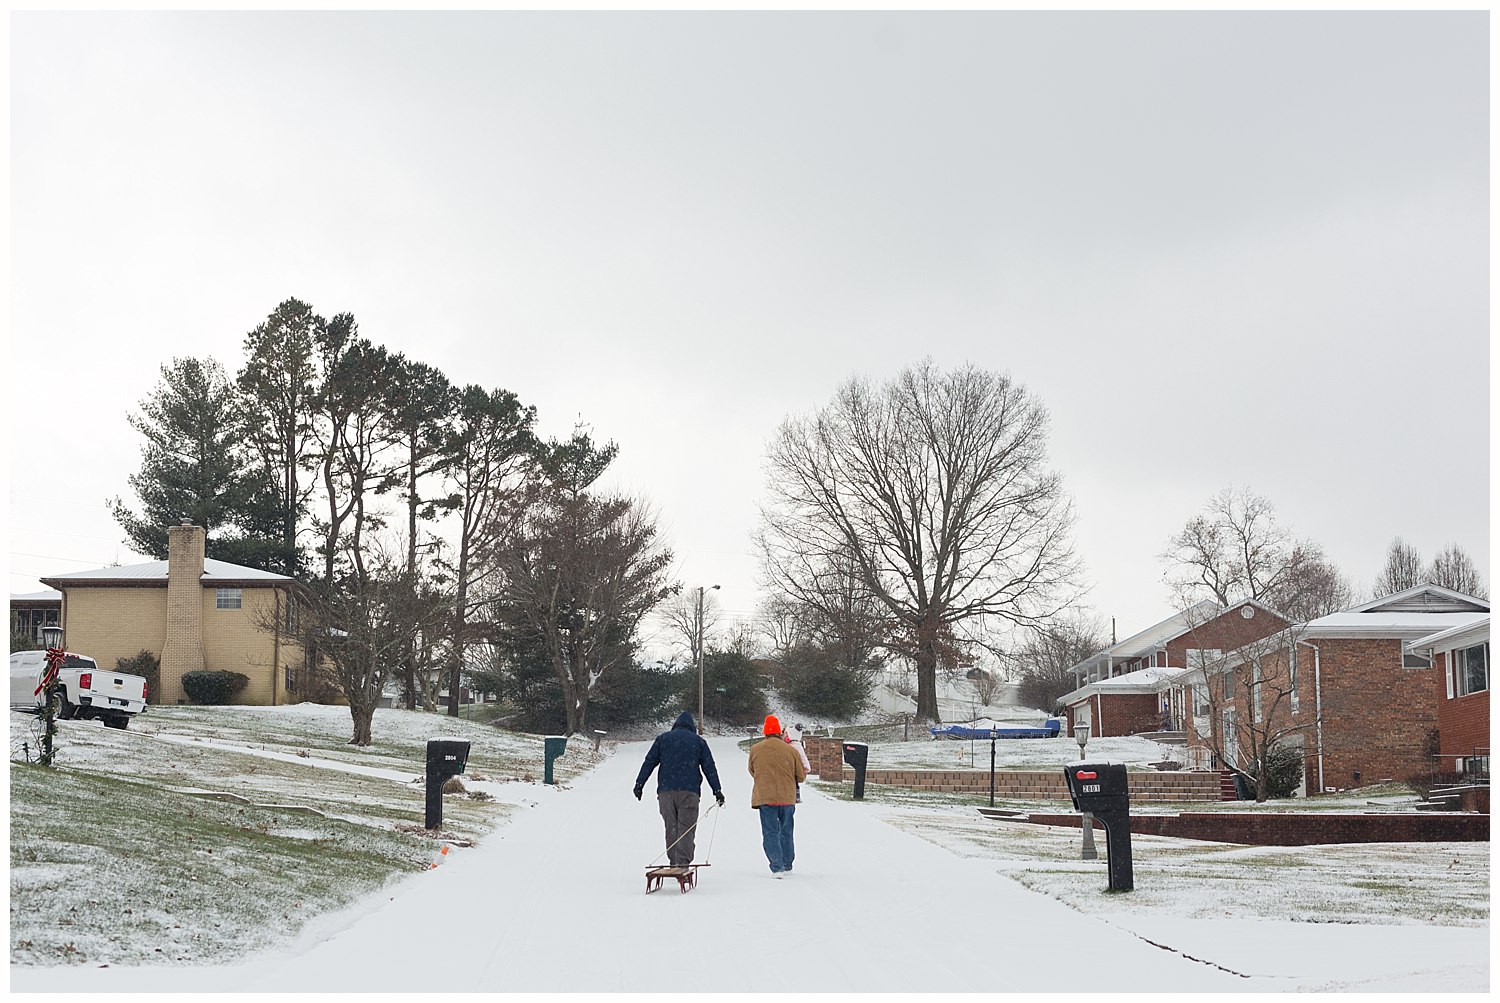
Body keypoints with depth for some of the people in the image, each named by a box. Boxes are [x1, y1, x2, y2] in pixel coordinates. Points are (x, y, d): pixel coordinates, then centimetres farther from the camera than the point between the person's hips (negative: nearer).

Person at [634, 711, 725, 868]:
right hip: (689, 791, -2)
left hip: (666, 791, 2)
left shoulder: (663, 738, 13)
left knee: (671, 827, 8)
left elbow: (649, 762, 9)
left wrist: (639, 784, 11)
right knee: (686, 828, -4)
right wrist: (717, 791, 10)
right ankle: (683, 862, -15)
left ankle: (673, 863, 8)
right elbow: (709, 767, 8)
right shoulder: (699, 741, 11)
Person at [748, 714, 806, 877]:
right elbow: (801, 776, 4)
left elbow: (752, 772, 15)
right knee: (786, 832, 17)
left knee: (770, 833, 1)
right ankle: (787, 865, 27)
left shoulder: (755, 749, -1)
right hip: (787, 797, 1)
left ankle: (776, 867, -12)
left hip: (765, 797, -1)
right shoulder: (791, 750, -4)